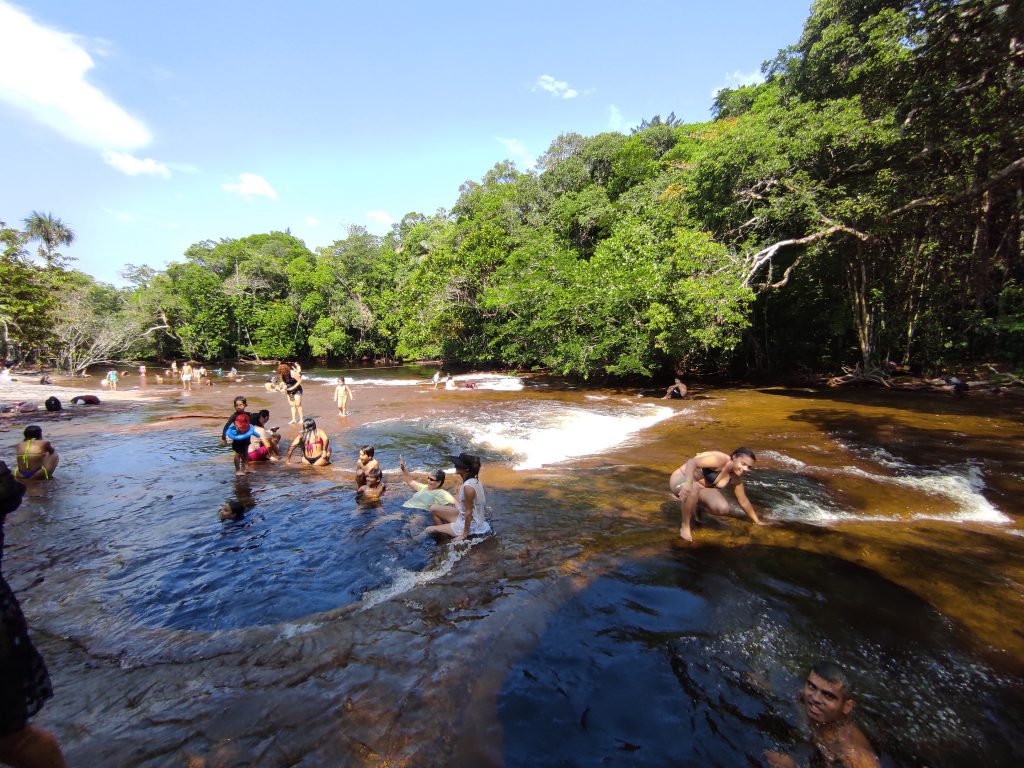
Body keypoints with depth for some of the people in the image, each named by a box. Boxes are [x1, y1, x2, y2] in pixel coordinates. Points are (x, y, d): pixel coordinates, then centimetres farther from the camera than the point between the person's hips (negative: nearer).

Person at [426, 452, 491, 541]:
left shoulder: (468, 486, -29)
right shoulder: (474, 480, -3)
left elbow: (468, 512, -22)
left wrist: (464, 534, -14)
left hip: (470, 525, -9)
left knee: (429, 529, -5)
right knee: (434, 508, 11)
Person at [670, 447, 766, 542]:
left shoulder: (736, 478, -4)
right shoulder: (720, 460, -29)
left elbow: (744, 501, 11)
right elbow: (691, 462, -42)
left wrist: (756, 520, 18)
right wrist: (688, 483, -57)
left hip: (700, 487, 7)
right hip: (681, 479, -7)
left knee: (723, 509, -17)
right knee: (693, 488, -42)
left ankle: (691, 505, 13)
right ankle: (685, 526, -21)